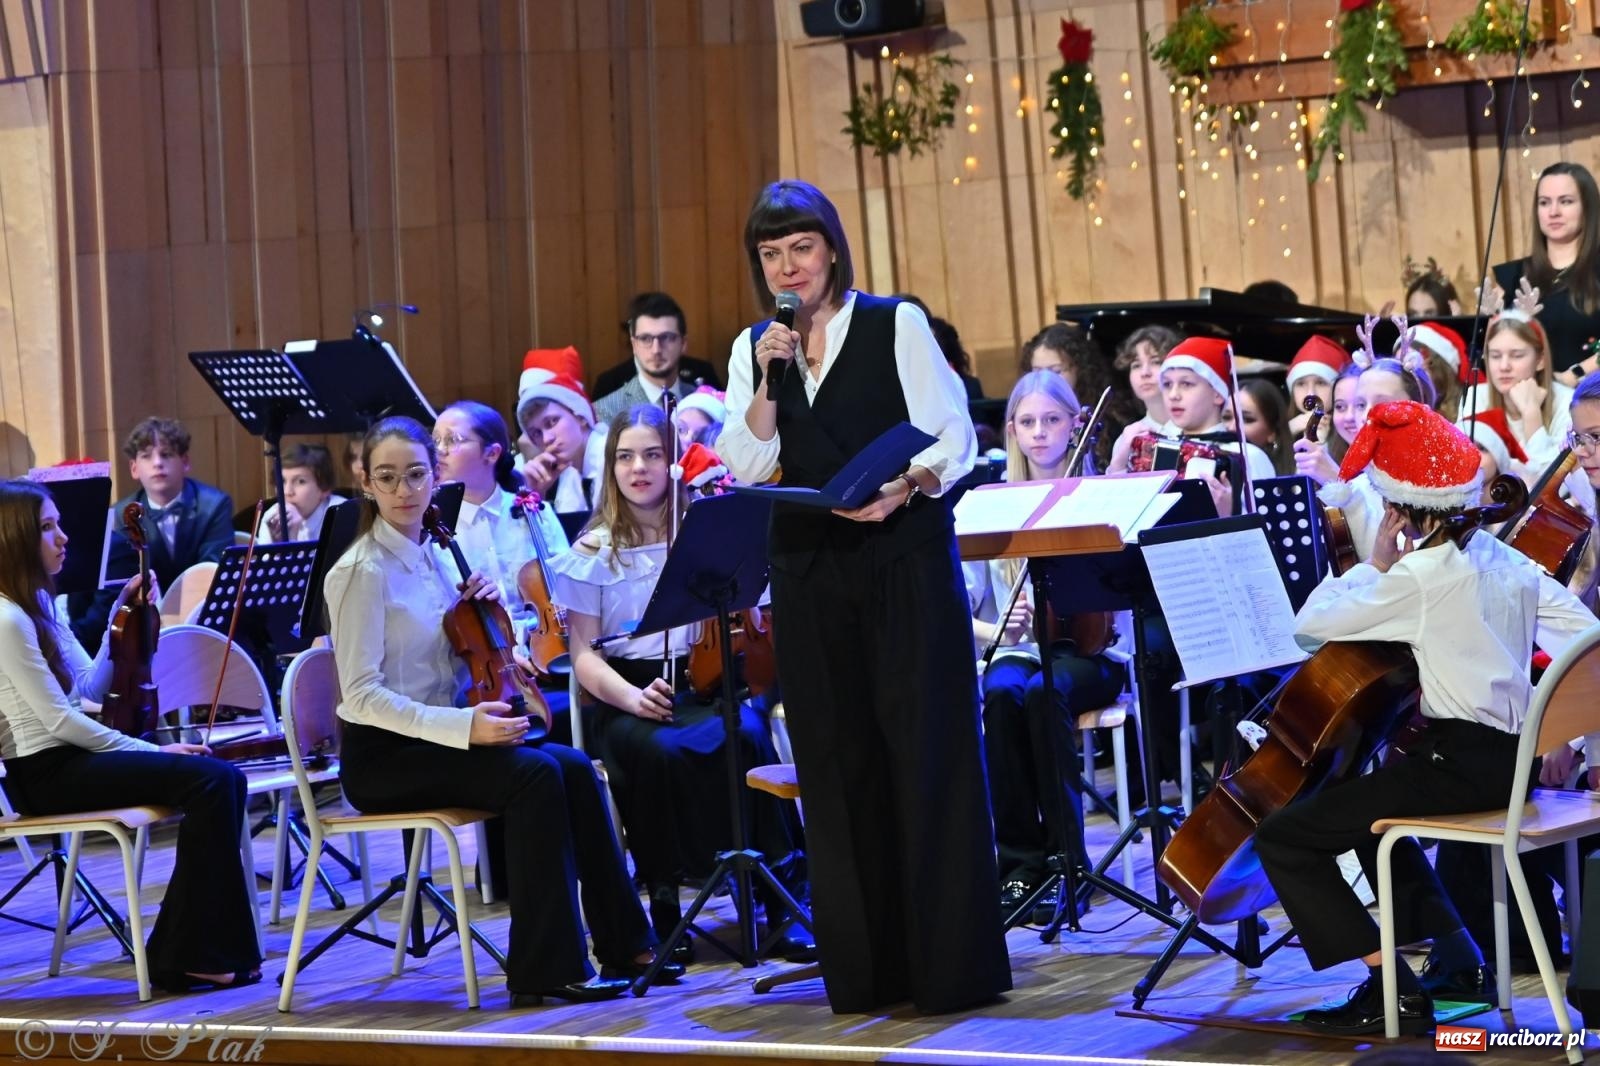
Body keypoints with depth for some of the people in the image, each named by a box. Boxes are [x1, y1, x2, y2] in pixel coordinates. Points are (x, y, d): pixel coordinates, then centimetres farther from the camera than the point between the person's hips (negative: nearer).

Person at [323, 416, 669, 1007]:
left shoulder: (433, 557, 10)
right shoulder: (362, 571, -14)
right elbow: (362, 694, -20)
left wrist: (478, 611, -4)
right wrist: (463, 725, -28)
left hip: (436, 736, 7)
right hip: (382, 757, -7)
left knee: (573, 768, -10)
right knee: (535, 773, -25)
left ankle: (623, 945, -3)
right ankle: (547, 968, -21)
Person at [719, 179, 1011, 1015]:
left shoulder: (894, 325, -1)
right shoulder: (752, 350, 10)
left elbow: (954, 435, -3)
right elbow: (747, 466, 1)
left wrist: (904, 488, -20)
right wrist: (769, 379, -10)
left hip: (904, 557, -4)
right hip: (810, 568, 4)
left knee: (926, 750, -5)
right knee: (838, 759, 4)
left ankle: (953, 961, -1)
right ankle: (866, 964, 10)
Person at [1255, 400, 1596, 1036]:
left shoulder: (1419, 577, -17)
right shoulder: (1505, 560, 7)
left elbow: (1310, 626, -15)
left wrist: (1376, 565, -4)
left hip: (1459, 766, -9)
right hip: (1511, 761, 9)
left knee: (1284, 837, -6)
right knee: (1367, 805, 36)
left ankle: (1393, 990, -10)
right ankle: (1458, 957, 32)